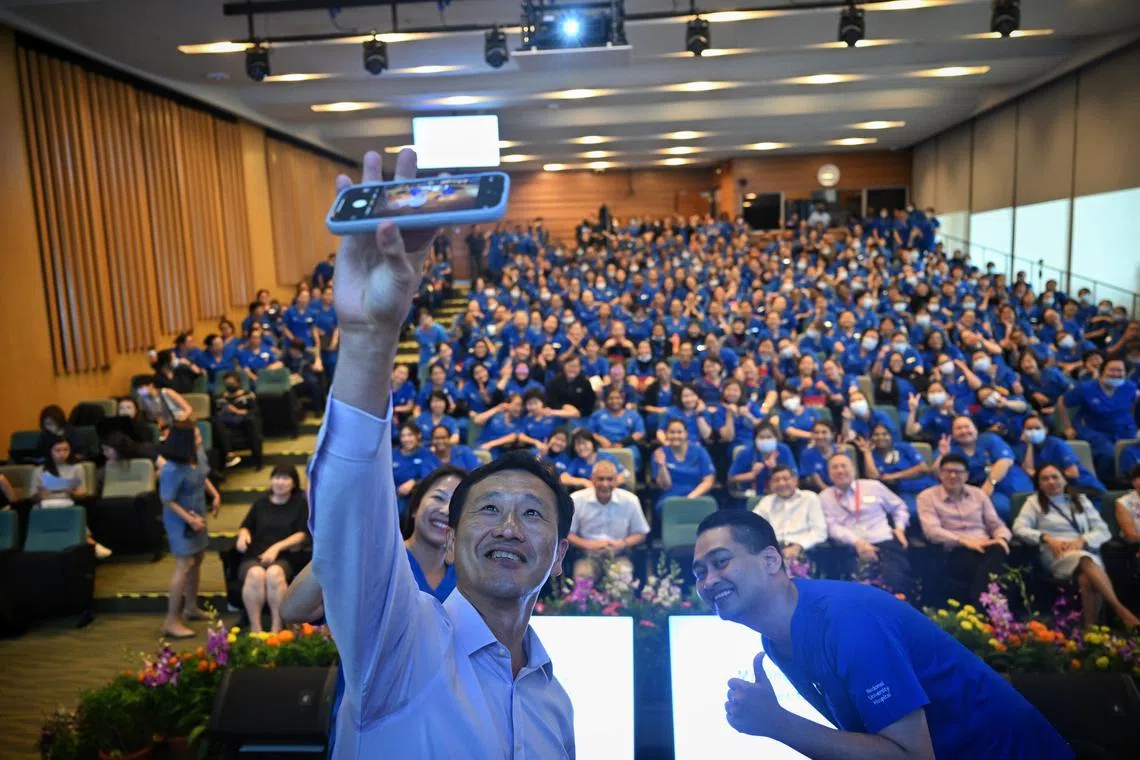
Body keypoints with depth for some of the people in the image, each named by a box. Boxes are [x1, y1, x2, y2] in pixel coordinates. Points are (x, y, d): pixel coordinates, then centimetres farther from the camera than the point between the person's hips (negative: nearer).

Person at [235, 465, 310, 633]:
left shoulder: (300, 503, 11)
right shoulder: (261, 502, 21)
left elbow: (302, 534, 1)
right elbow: (245, 526, 25)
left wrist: (277, 547, -13)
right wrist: (243, 534, -1)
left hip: (283, 558, -2)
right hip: (254, 556, 2)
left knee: (274, 573, -38)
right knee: (256, 574, -35)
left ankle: (276, 628, -32)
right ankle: (255, 628, -32)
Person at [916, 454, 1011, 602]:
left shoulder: (978, 493, 22)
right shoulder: (927, 496, 7)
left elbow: (996, 524, 18)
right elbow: (932, 530, -7)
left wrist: (1002, 538, -7)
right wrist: (965, 541, -19)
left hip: (984, 547, 4)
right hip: (955, 551, -4)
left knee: (998, 551, -35)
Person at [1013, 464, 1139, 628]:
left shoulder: (1080, 499, 21)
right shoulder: (1034, 502, 14)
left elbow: (1103, 531, 12)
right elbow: (1019, 528, 0)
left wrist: (1082, 541, -8)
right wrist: (1047, 539, -15)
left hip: (1086, 551, 2)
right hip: (1056, 554, -2)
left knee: (1086, 579, -36)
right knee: (1086, 562, -38)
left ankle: (1092, 627, -35)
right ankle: (1121, 610, -42)